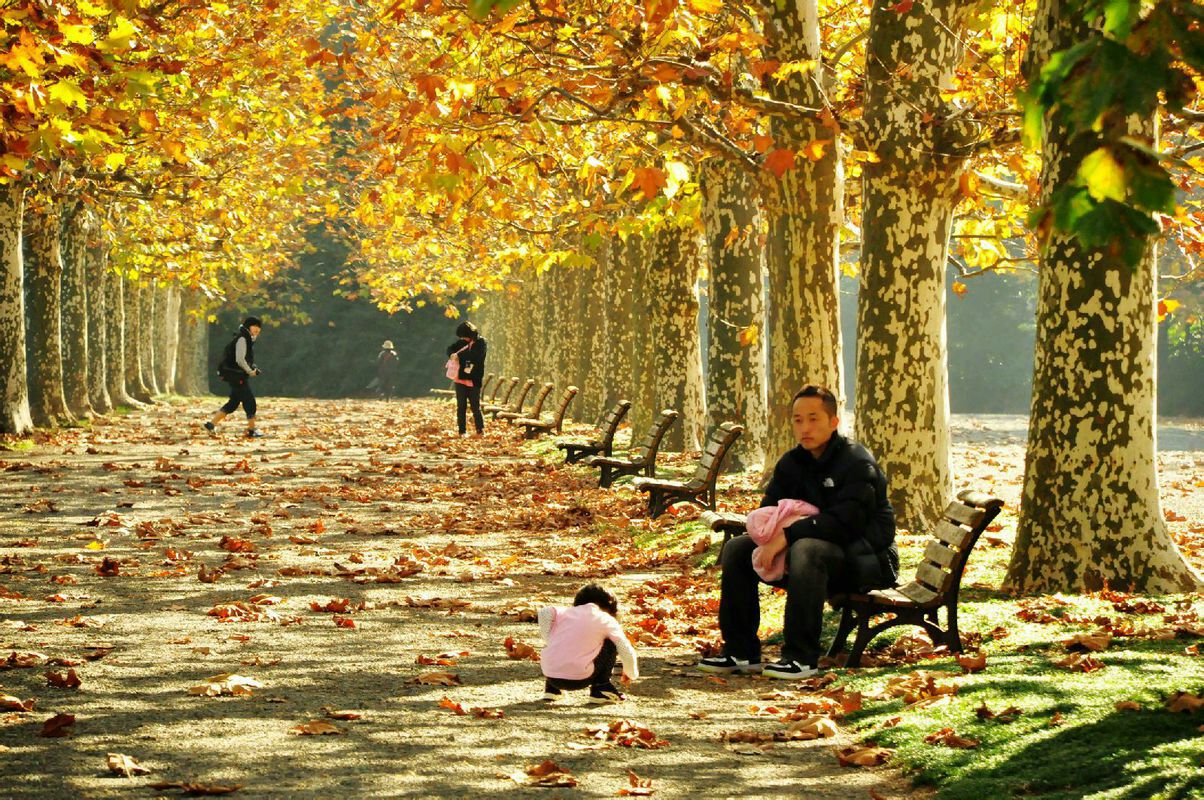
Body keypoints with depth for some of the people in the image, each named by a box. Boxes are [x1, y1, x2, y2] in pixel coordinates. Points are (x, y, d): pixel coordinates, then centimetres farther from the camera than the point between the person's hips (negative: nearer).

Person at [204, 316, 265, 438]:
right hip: (237, 376, -10)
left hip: (238, 376, 10)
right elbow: (240, 360, -23)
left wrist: (253, 369, 10)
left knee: (233, 402, 12)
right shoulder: (242, 339, -15)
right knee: (249, 401, -5)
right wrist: (250, 371, -11)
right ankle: (252, 430, 1)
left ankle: (211, 424, 13)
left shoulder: (247, 339, 17)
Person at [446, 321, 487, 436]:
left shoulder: (480, 342, -7)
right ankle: (462, 431, 11)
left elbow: (475, 355, -22)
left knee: (476, 407, -1)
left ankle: (480, 430, 6)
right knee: (461, 407, 6)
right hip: (460, 379, 4)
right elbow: (450, 349, 15)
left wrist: (459, 355, -20)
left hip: (473, 381, -4)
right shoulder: (462, 342, 7)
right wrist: (452, 354, -8)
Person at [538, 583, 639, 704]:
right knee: (610, 645, 15)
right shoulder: (607, 620, 8)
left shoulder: (567, 612, 17)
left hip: (550, 676, 4)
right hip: (579, 679, -4)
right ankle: (601, 688, 14)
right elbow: (627, 651, 6)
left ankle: (552, 689, 28)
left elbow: (544, 613, -2)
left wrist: (550, 640, 10)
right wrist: (631, 674, 25)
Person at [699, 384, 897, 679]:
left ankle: (802, 657, -34)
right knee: (737, 549, -3)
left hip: (865, 558, -8)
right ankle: (741, 652, -4)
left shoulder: (858, 463, -15)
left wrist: (788, 535, -31)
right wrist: (768, 541, -18)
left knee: (807, 550, -38)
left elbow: (844, 521, -27)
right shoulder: (791, 463, 8)